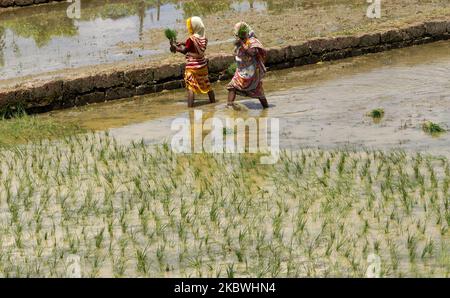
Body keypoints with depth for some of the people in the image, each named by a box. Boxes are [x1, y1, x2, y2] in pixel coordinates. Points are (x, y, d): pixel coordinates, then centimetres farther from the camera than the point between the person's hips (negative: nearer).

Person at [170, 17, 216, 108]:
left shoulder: (191, 39, -20)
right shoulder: (203, 38, 0)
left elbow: (184, 51, -16)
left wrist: (175, 46, -2)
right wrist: (184, 44, 15)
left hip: (192, 67, -7)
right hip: (203, 65, 7)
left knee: (190, 87, -9)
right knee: (206, 84, 21)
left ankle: (190, 105, -17)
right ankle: (213, 100, 34)